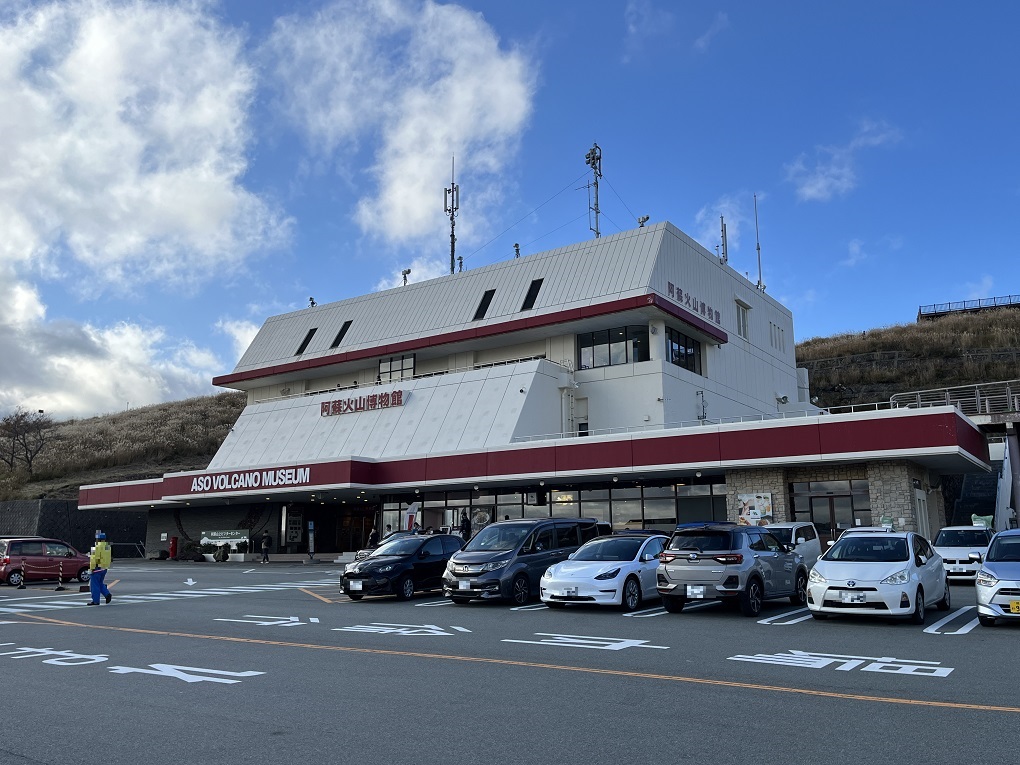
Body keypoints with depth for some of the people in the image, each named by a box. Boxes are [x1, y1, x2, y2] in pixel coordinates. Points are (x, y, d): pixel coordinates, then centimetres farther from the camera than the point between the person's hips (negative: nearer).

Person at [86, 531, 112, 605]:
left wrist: (92, 568, -15)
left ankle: (95, 601, 4)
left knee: (95, 585, 1)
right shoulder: (107, 546, 10)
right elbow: (110, 557, 14)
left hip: (97, 568, -9)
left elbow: (95, 559, -19)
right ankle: (107, 595, 3)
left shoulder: (98, 547, -16)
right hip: (105, 568, 9)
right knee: (100, 584, 19)